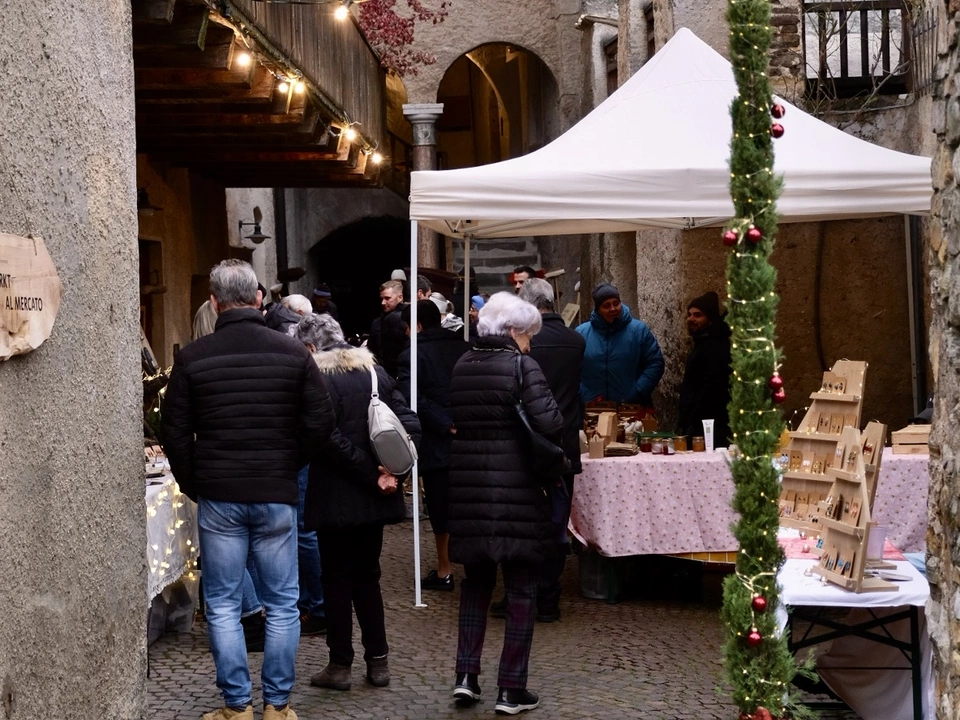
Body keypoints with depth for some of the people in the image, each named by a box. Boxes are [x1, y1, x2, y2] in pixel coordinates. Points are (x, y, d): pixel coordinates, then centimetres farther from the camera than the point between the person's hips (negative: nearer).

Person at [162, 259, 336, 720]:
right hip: (277, 494, 1)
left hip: (218, 496, 0)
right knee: (281, 603, 9)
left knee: (223, 604, 8)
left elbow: (174, 431, -2)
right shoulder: (293, 353, -3)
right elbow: (320, 423, -2)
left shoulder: (193, 358, -4)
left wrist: (193, 484, 10)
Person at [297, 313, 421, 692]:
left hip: (335, 499, -6)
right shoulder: (376, 372, 7)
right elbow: (410, 425, 3)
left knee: (337, 580, 4)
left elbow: (329, 440, -20)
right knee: (367, 577, 15)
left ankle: (340, 665, 9)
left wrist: (371, 475, -15)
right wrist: (392, 471, -4)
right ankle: (378, 661, 16)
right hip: (373, 501, 6)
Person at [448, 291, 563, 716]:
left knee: (476, 580, 19)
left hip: (468, 488, 5)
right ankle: (511, 689, 7)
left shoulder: (462, 366, 7)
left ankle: (466, 675, 12)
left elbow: (456, 421, 10)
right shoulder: (521, 366, -11)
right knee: (521, 588, 5)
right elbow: (550, 424, -19)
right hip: (515, 490, -5)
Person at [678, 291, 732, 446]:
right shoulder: (703, 343, 19)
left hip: (709, 429, -10)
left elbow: (711, 390, -22)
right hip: (699, 426, 10)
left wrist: (691, 425, -21)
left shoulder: (715, 347, -14)